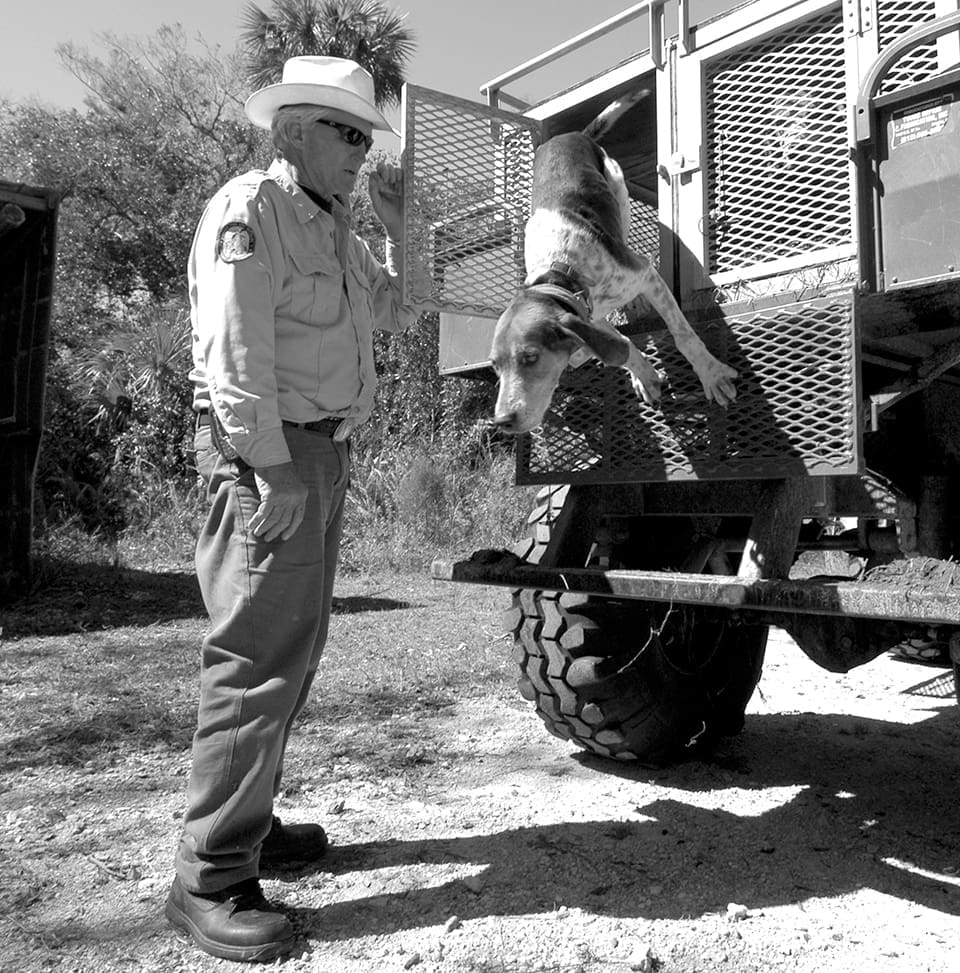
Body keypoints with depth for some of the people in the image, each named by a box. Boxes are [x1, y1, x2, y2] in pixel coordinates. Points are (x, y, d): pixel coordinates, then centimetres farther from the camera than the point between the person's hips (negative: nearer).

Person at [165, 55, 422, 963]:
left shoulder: (331, 230, 21)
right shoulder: (249, 209, -7)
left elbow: (394, 310, 27)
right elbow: (235, 353, -17)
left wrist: (395, 224, 16)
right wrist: (272, 468, -22)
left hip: (321, 448, 10)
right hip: (268, 453, -10)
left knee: (294, 649, 13)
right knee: (257, 658, -10)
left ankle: (248, 822, 26)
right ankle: (210, 879, 0)